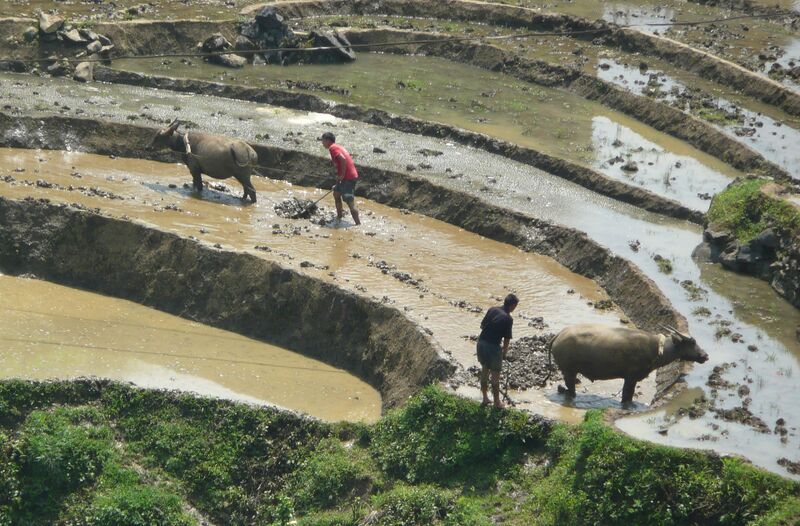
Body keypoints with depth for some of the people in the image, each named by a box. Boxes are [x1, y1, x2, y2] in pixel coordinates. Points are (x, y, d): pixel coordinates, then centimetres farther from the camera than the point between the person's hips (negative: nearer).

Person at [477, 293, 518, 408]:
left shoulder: (492, 310, 3)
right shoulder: (508, 319, -13)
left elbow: (482, 325, 11)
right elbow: (507, 339, -10)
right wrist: (504, 353, 4)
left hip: (481, 342, 6)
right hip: (493, 346, -6)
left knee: (484, 369, 21)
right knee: (495, 374, 7)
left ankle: (485, 398, 29)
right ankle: (497, 402, 16)